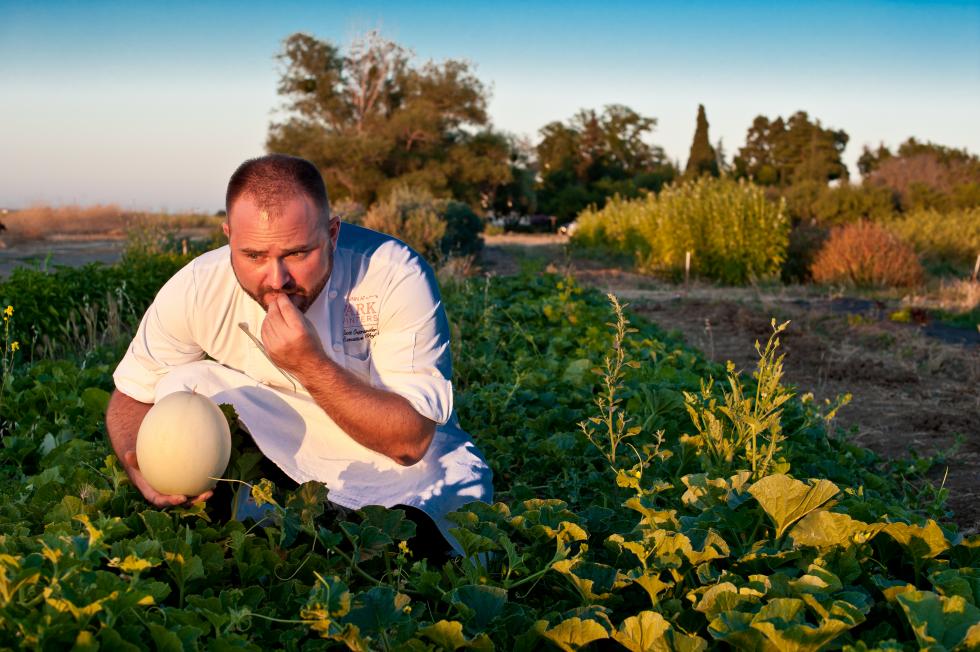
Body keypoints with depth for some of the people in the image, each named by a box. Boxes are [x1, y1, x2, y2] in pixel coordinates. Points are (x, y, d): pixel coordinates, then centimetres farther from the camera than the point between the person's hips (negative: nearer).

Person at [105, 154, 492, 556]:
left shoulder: (397, 277, -27)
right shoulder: (196, 292, -19)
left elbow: (411, 441, -27)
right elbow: (131, 397, -4)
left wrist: (311, 364, -39)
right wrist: (144, 471, -27)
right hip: (278, 456, 3)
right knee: (185, 386, -18)